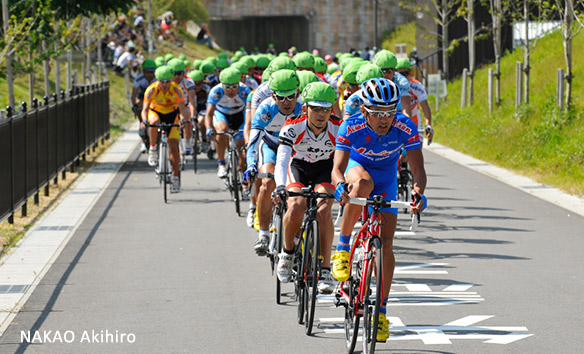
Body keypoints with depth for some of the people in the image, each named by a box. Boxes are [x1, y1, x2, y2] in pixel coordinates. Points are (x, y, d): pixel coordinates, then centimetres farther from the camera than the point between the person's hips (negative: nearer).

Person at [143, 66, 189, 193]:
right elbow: (145, 109, -31)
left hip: (171, 114, 0)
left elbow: (182, 108, -33)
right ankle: (153, 149, -18)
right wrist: (145, 120, -52)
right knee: (154, 122, -39)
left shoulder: (176, 90, -26)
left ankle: (175, 178, -2)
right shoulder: (151, 90, -27)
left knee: (173, 146, -11)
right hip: (155, 112, 0)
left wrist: (183, 118, -55)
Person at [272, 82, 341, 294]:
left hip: (325, 169, 0)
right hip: (298, 167, 0)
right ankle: (288, 251, 2)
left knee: (323, 211, -27)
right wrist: (280, 187, -54)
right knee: (296, 209, -28)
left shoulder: (338, 130, -26)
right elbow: (282, 159, -37)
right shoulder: (293, 127, -28)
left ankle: (325, 270, -19)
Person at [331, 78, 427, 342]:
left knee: (386, 243, -8)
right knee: (363, 184, -40)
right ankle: (342, 247, -24)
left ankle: (381, 310, 2)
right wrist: (340, 184, -61)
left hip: (386, 177, 1)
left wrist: (418, 191, -53)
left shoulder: (405, 128, -30)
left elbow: (418, 169, -32)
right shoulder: (351, 127, -32)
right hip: (357, 168, -1)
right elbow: (337, 168, -38)